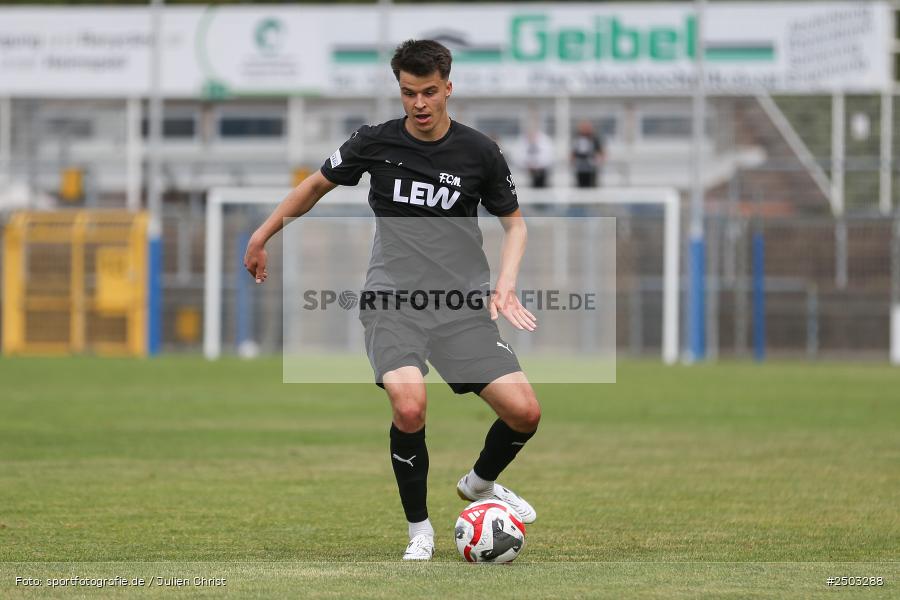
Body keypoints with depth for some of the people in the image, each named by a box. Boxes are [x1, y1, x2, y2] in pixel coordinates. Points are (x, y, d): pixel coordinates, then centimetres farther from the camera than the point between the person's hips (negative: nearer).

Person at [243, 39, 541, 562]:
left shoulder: (479, 152, -1)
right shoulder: (375, 143, -2)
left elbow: (515, 222, 12)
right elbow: (316, 186, 16)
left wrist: (506, 283, -5)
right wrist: (262, 237, 21)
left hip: (463, 304, 2)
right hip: (393, 302, -2)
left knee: (524, 411, -9)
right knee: (410, 407, -28)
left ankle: (480, 483, 25)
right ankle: (419, 529, -5)